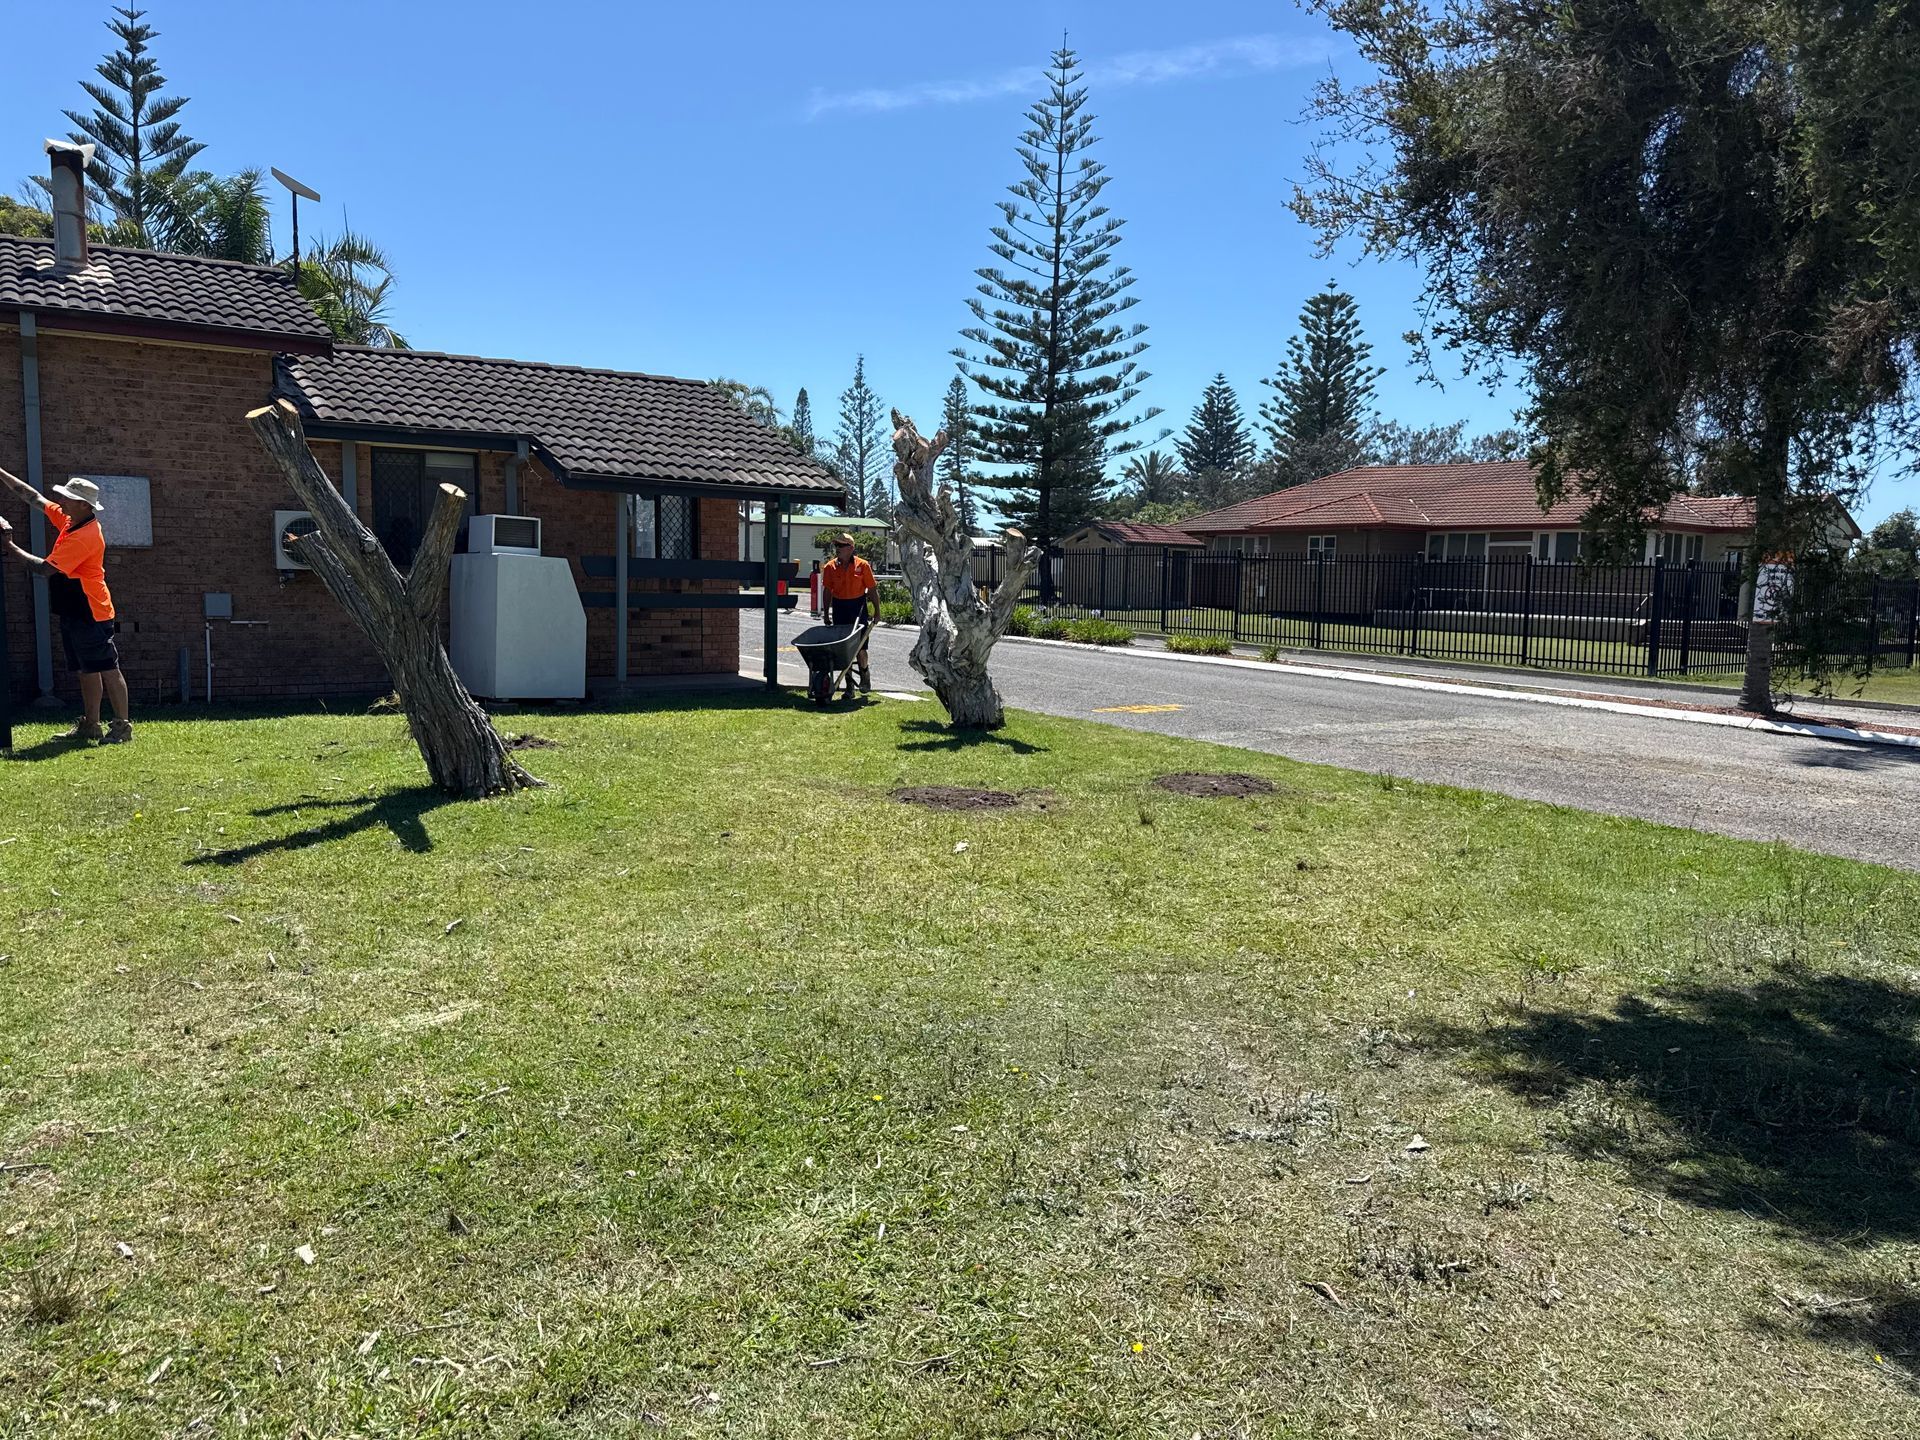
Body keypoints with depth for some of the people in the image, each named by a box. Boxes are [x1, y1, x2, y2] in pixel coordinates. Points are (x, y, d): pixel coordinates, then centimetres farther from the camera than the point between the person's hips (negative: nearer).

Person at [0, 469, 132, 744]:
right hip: (73, 613, 10)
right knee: (87, 671, 12)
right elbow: (33, 497, 18)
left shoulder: (85, 537, -20)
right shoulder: (68, 520, 9)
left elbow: (45, 568, -20)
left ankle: (122, 726, -5)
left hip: (91, 615, -10)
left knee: (108, 669, -7)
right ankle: (90, 726, 16)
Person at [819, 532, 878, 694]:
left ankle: (864, 675, 28)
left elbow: (872, 589, 0)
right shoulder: (830, 567, 0)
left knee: (860, 647, 0)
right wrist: (826, 614, 8)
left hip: (858, 607, -2)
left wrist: (877, 611, 0)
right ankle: (849, 684, 11)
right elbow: (828, 592, 8)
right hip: (839, 608, 2)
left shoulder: (862, 565, -6)